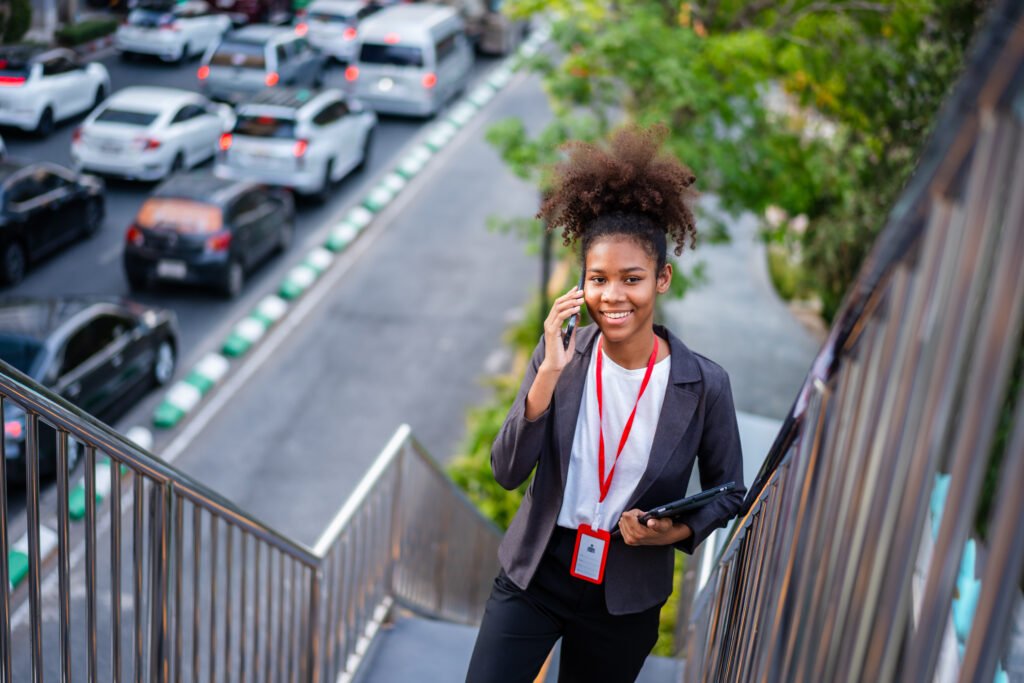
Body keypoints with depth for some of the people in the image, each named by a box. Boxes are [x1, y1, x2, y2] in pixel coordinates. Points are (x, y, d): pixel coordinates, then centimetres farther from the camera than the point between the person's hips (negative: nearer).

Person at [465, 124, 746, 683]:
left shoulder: (705, 385, -13)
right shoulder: (560, 354, -9)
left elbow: (727, 492, 1)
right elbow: (507, 471, -14)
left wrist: (679, 531, -18)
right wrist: (549, 373, -24)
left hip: (624, 603, 0)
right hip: (532, 579, 1)